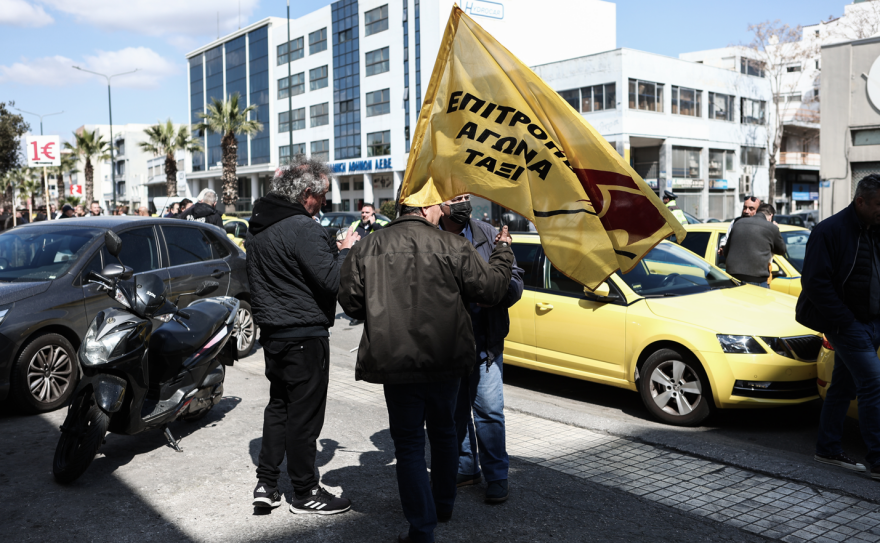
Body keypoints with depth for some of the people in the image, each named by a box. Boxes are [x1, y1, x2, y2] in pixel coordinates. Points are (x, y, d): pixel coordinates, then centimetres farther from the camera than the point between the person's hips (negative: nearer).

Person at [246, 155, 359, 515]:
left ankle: (266, 484, 22)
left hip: (272, 332, 9)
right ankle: (305, 494, 13)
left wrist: (332, 251, 12)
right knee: (304, 414, 2)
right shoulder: (302, 229, -20)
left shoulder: (257, 227, 10)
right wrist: (345, 250, -5)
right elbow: (332, 281, -23)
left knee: (278, 406, 19)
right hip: (304, 334, -9)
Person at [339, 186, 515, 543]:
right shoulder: (452, 247, -8)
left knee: (409, 444, 7)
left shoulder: (367, 249, -4)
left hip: (396, 362, -1)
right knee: (443, 432, 23)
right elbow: (491, 288, -3)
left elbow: (351, 302, -1)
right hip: (446, 361, 1)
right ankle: (443, 505, 39)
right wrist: (503, 251, 14)